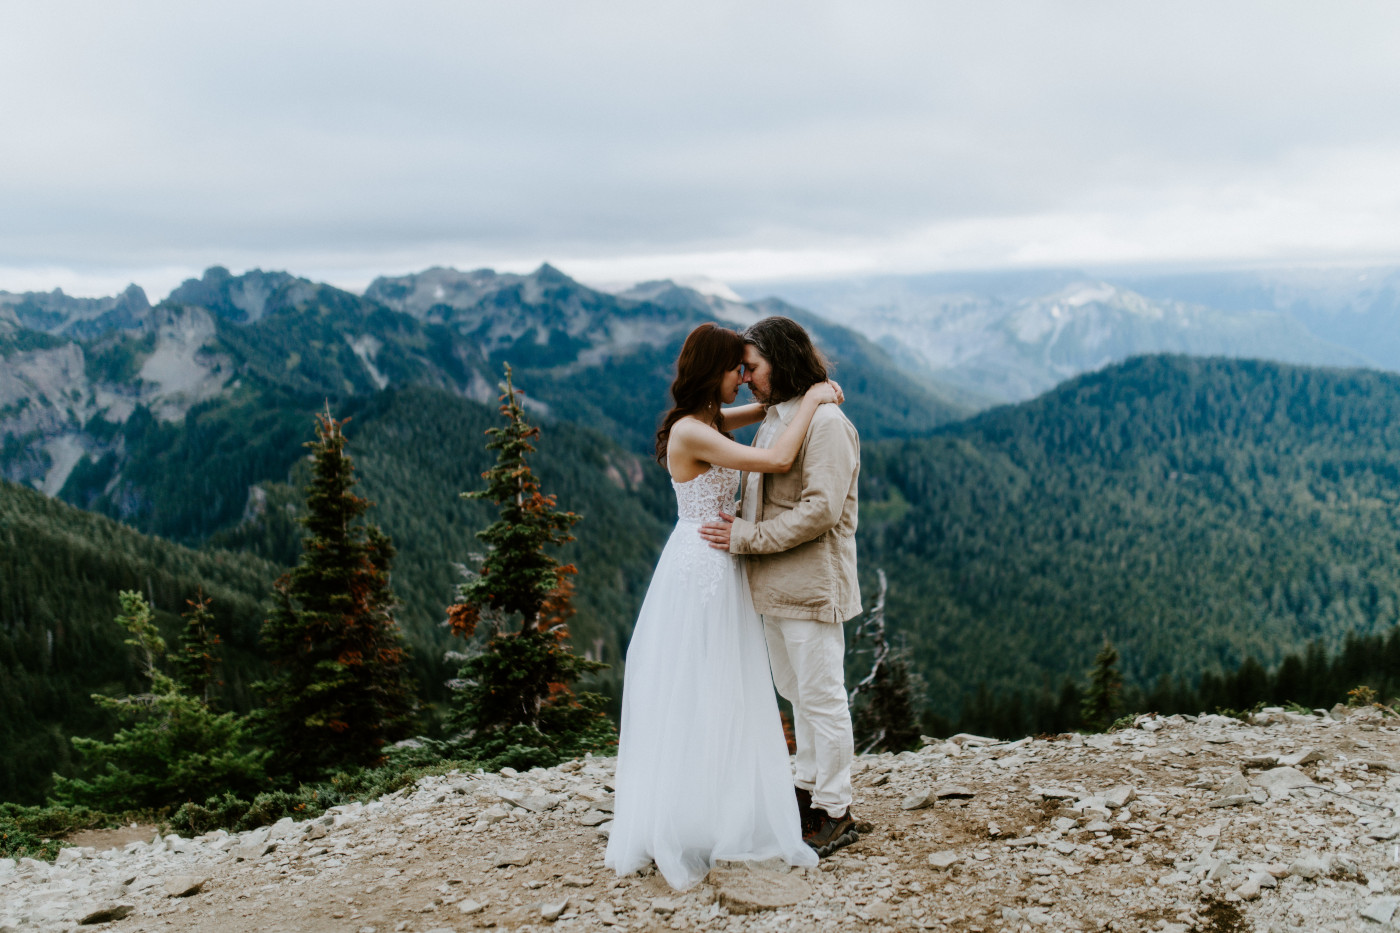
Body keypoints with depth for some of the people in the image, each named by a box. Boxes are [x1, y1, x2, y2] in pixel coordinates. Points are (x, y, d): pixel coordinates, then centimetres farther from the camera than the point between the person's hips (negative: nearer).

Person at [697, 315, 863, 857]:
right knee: (797, 693, 19)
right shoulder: (773, 418, 14)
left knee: (822, 698, 0)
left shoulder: (826, 423, -16)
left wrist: (747, 538, -21)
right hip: (773, 585, 10)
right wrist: (737, 521, 4)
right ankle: (808, 791, 34)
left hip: (811, 584, -10)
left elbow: (820, 510, -24)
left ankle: (834, 814, 12)